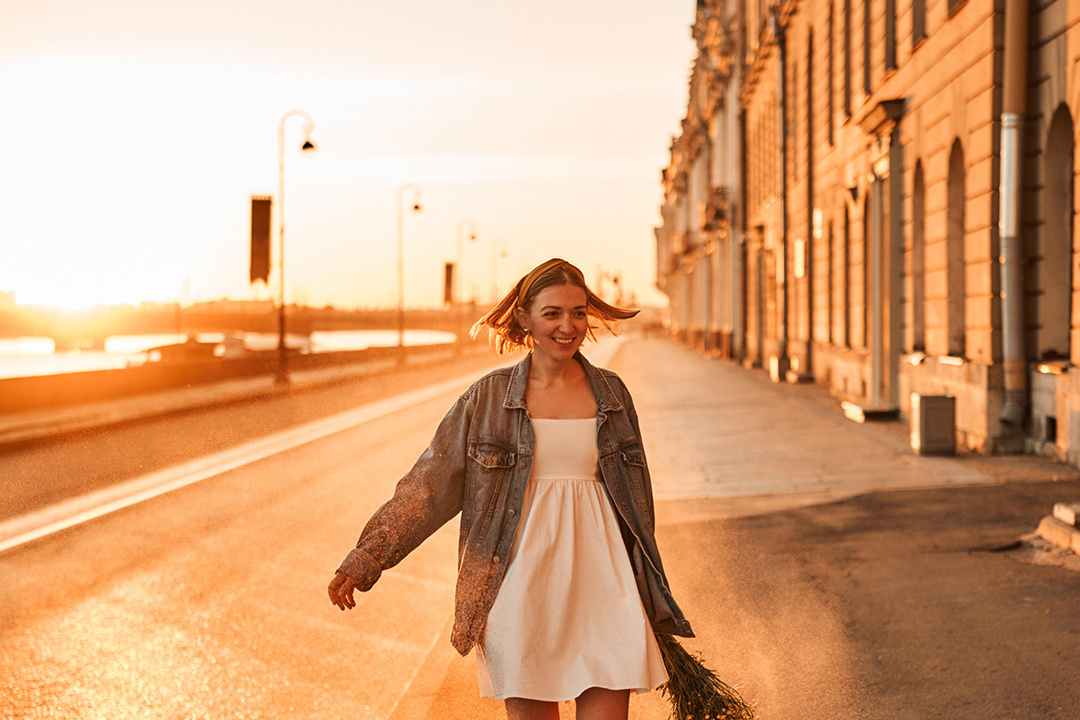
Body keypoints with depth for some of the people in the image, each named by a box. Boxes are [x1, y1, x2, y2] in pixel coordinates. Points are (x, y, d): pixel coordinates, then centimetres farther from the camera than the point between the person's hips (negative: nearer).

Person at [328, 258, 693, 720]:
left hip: (597, 578, 1)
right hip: (520, 587, -1)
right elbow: (429, 484, 3)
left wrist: (652, 612, 20)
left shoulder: (611, 394, 9)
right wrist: (365, 559, -4)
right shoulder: (489, 398, 3)